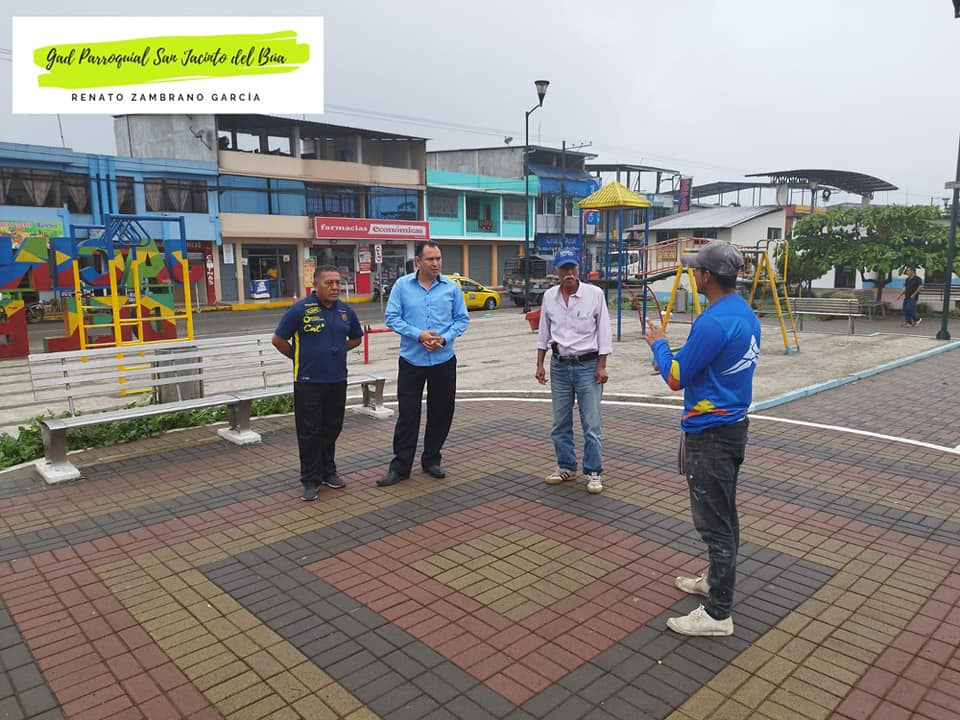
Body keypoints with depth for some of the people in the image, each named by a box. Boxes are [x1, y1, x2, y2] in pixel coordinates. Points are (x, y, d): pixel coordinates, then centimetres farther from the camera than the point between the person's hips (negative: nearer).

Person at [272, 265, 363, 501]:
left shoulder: (346, 311, 4)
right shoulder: (300, 309, -10)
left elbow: (356, 338, 20)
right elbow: (278, 340, -4)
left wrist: (336, 351, 8)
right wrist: (300, 358, 3)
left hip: (337, 380, 5)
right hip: (308, 382, -4)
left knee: (332, 429, 14)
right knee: (309, 432, 3)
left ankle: (328, 472, 30)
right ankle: (311, 480, 13)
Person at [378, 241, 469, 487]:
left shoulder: (451, 287, 2)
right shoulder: (402, 285, -2)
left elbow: (462, 319, 4)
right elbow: (392, 318, -4)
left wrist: (445, 338, -13)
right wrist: (418, 335, -16)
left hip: (444, 360, 2)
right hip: (411, 360, -2)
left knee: (441, 412, 10)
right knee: (407, 414, 2)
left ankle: (431, 460, 27)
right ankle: (400, 465, 12)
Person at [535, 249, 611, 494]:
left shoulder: (595, 294, -7)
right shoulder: (549, 296, 3)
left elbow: (603, 331, -4)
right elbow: (544, 333, 10)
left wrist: (601, 366, -8)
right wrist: (540, 365, 7)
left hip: (588, 365, -4)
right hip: (559, 366, 4)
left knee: (591, 424, 0)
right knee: (560, 423, 12)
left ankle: (593, 473, 12)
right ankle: (566, 467, 27)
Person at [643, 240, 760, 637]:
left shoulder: (712, 322, -24)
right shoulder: (746, 314, 6)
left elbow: (676, 378, -17)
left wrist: (658, 343, -1)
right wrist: (674, 353, 13)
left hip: (710, 435, -10)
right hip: (733, 425, 10)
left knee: (714, 522, 0)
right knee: (724, 515, 22)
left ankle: (718, 613, 12)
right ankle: (717, 580, 39)